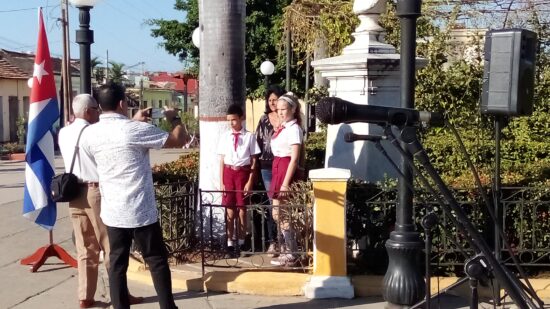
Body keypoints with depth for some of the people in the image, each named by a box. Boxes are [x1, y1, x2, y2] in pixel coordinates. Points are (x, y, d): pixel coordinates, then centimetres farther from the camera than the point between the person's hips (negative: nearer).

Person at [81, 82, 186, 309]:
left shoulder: (89, 133, 1)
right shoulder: (136, 129, -15)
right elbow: (179, 140, -9)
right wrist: (174, 118, 9)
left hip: (112, 212, 5)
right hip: (140, 212, -5)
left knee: (117, 264, 10)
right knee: (157, 261, 8)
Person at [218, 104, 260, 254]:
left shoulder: (249, 136, -4)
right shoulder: (225, 136, 3)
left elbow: (254, 161, -2)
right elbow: (222, 160, 5)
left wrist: (250, 181, -6)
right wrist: (221, 182, 1)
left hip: (243, 172, -2)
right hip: (229, 173, 2)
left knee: (242, 209, 6)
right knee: (230, 210, 5)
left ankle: (241, 241, 19)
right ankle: (230, 242, 16)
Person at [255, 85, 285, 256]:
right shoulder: (264, 119, 10)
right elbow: (258, 142, 12)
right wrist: (257, 163, 8)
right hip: (267, 166, 3)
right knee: (272, 202, 6)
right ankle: (273, 240, 11)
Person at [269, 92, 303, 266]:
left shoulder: (294, 129, -12)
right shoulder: (282, 127, 12)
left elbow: (294, 159, -16)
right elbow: (277, 151, 9)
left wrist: (285, 183, -20)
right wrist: (279, 180, 6)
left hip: (286, 169, -9)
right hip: (278, 168, 9)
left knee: (282, 214, -4)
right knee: (278, 213, 13)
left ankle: (291, 255, 4)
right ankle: (286, 250, 23)